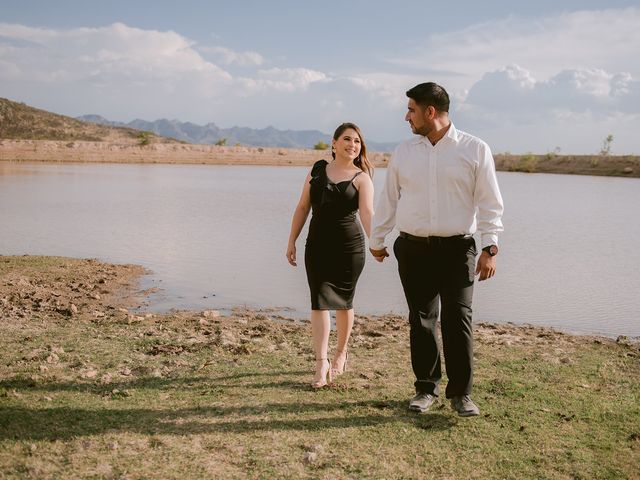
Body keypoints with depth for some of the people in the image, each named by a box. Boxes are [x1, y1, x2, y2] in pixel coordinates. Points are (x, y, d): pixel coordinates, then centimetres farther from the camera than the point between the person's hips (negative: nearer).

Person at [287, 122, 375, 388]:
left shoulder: (361, 178, -2)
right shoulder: (317, 170, 7)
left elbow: (367, 212, -18)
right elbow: (303, 207, 11)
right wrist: (292, 241, 8)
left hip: (349, 246, -1)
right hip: (317, 244, 2)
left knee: (343, 300, 10)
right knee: (320, 300, -6)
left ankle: (341, 353, 30)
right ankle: (321, 362, -5)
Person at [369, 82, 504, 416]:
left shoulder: (475, 150, 0)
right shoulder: (404, 152, 9)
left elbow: (490, 204, -1)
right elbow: (388, 200, 16)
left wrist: (490, 248, -8)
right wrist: (376, 240, 21)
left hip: (457, 249, -3)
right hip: (413, 249, 3)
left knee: (458, 320, -5)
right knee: (421, 320, 7)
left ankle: (461, 393, 8)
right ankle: (426, 388, 20)